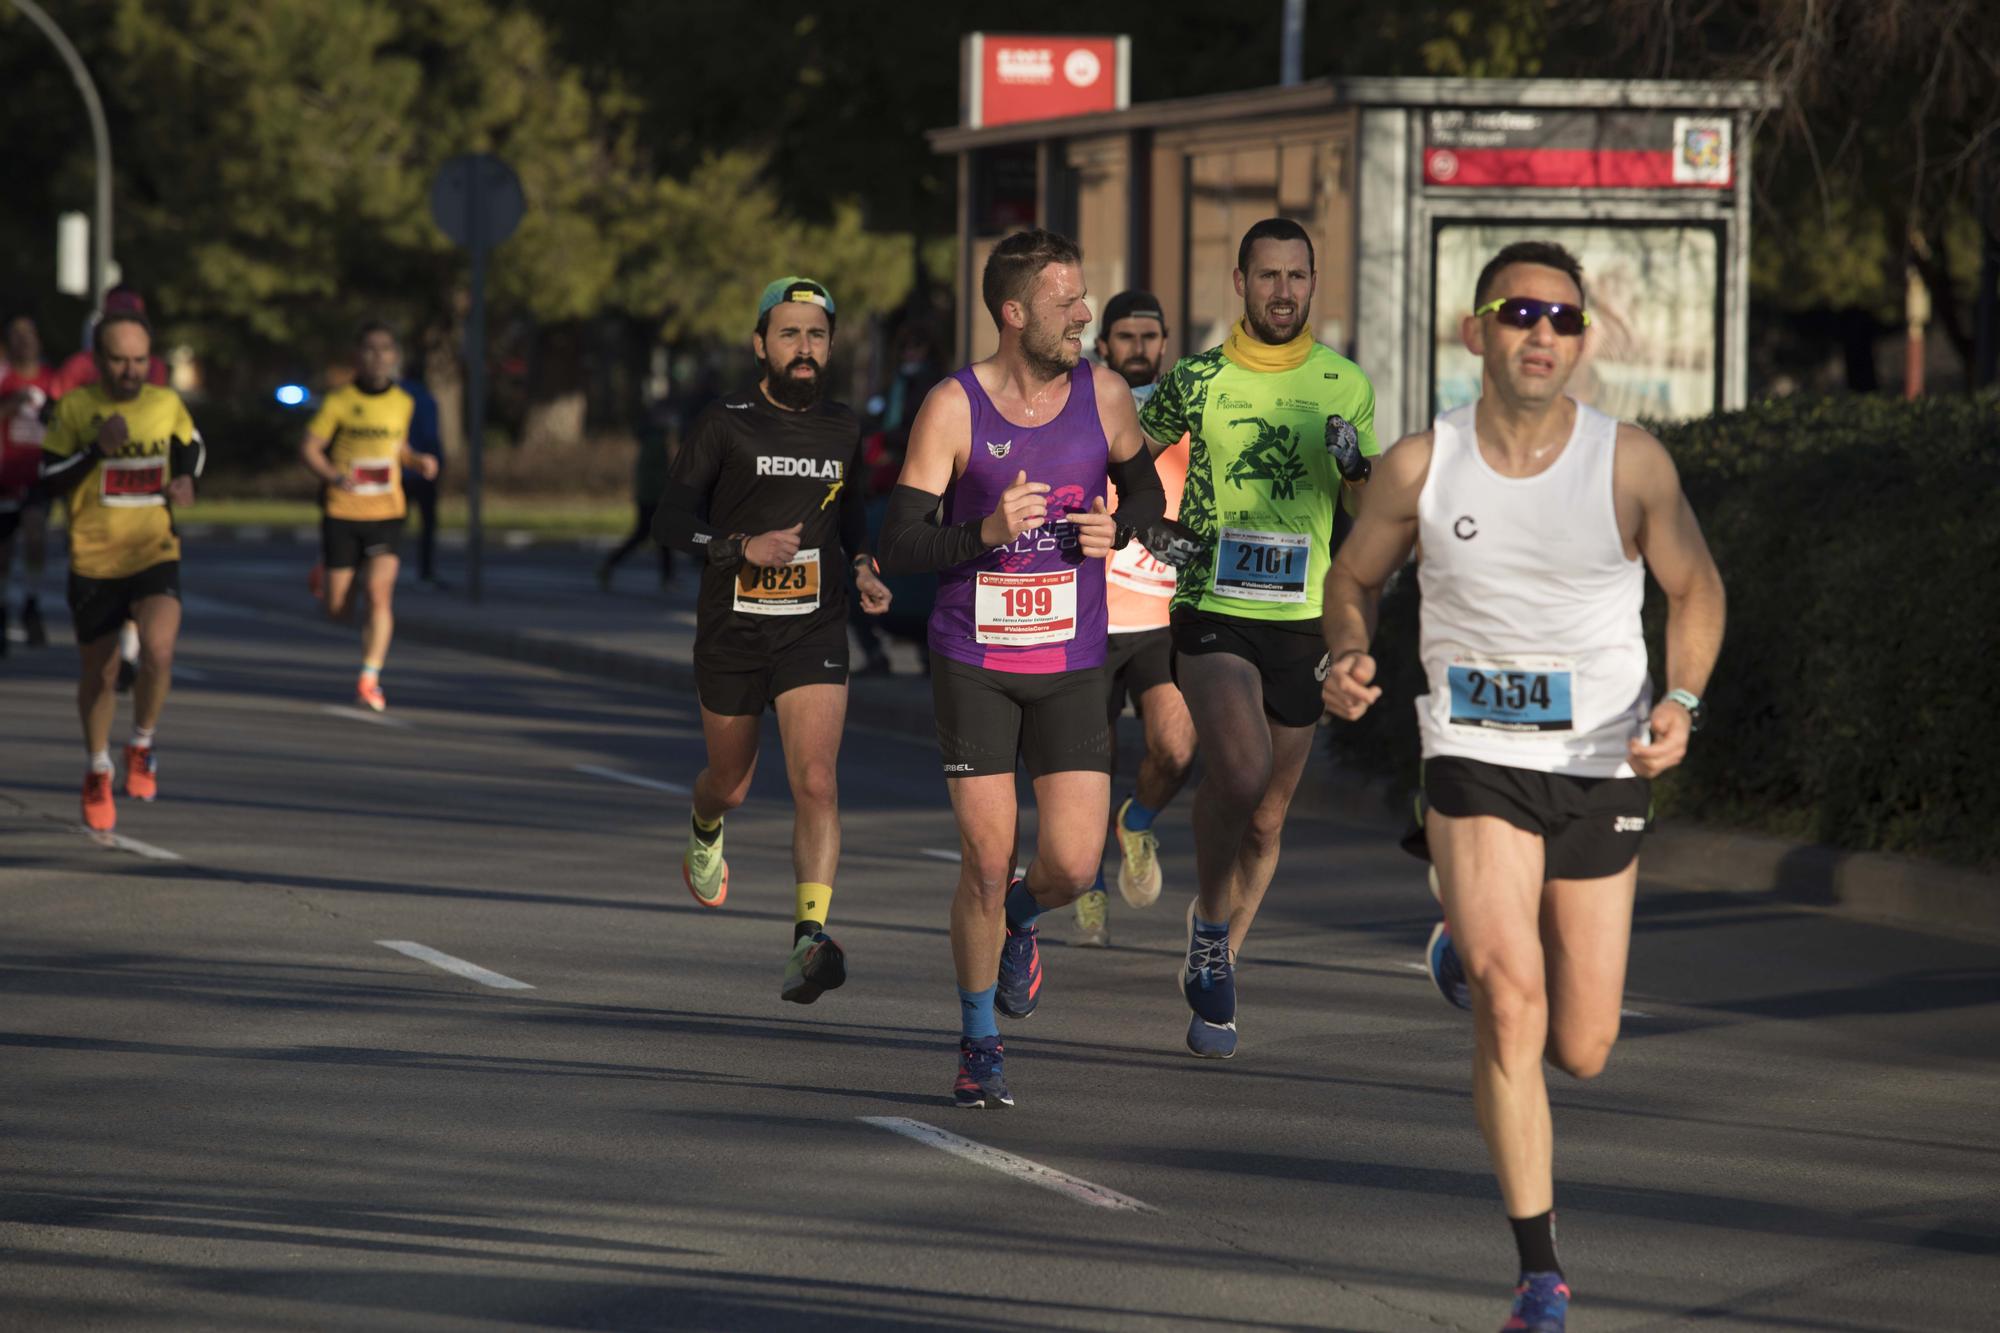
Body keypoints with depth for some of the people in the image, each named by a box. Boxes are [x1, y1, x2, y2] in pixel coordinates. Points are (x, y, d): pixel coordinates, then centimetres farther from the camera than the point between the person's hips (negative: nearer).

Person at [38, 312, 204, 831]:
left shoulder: (167, 404, 1)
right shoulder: (74, 408, -5)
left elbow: (192, 447, 21)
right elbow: (50, 479, -7)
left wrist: (185, 481, 1)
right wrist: (98, 448, -20)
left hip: (155, 555, 0)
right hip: (93, 560, 0)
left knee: (158, 652, -24)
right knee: (99, 673, 10)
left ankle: (142, 746, 3)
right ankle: (98, 773, 35)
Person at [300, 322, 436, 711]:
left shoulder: (403, 403, 6)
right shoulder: (339, 402, -6)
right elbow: (308, 450, -5)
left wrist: (419, 461, 2)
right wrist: (333, 476, -24)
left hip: (386, 514, 2)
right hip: (342, 513, -2)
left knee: (379, 594, -17)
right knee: (337, 610, 5)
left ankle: (369, 679, -13)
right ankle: (326, 572, 42)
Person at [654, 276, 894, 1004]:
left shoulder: (843, 428, 6)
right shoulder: (725, 423, -6)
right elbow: (670, 519, -10)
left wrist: (862, 566, 6)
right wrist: (742, 548, -26)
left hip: (814, 629, 1)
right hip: (732, 628, -1)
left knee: (817, 782, -18)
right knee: (730, 784, 16)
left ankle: (810, 938, -25)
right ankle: (704, 832, 53)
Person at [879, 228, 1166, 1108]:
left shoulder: (1103, 396, 0)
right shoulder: (952, 408, -10)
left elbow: (1145, 490, 19)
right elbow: (898, 548, -11)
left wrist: (1119, 528, -4)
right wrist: (988, 532, -27)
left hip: (1071, 663, 2)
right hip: (974, 661, -2)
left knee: (1071, 867, -8)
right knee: (986, 862, -3)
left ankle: (1019, 920, 30)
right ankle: (978, 1045, 16)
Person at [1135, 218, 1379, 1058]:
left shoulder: (1346, 384, 4)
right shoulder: (1196, 380, 0)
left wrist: (1357, 466, -15)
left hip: (1301, 622, 3)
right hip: (1212, 610, -3)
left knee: (1267, 818, 10)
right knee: (1239, 774, -27)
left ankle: (1217, 970, 30)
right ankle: (1210, 925, -4)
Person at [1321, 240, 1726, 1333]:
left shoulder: (1630, 462, -8)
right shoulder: (1421, 467, -6)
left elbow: (1694, 588, 5)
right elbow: (1353, 579, 10)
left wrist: (1681, 702, -12)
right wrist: (1347, 658, -11)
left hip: (1601, 770, 1)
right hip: (1475, 758, -1)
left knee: (1580, 1050, 7)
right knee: (1512, 1001, -21)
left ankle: (1470, 953, 43)